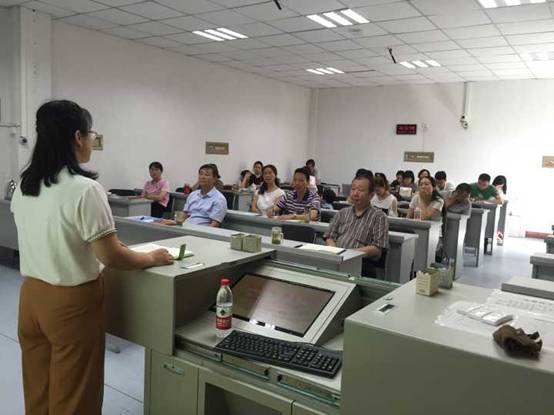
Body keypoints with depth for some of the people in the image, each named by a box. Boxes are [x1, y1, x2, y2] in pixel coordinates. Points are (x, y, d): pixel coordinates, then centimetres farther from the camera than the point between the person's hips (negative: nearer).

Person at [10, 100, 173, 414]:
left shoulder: (24, 186, 3)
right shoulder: (85, 189, -22)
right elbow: (111, 257, -21)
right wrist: (153, 258, -5)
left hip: (31, 295, 8)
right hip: (71, 302, -7)